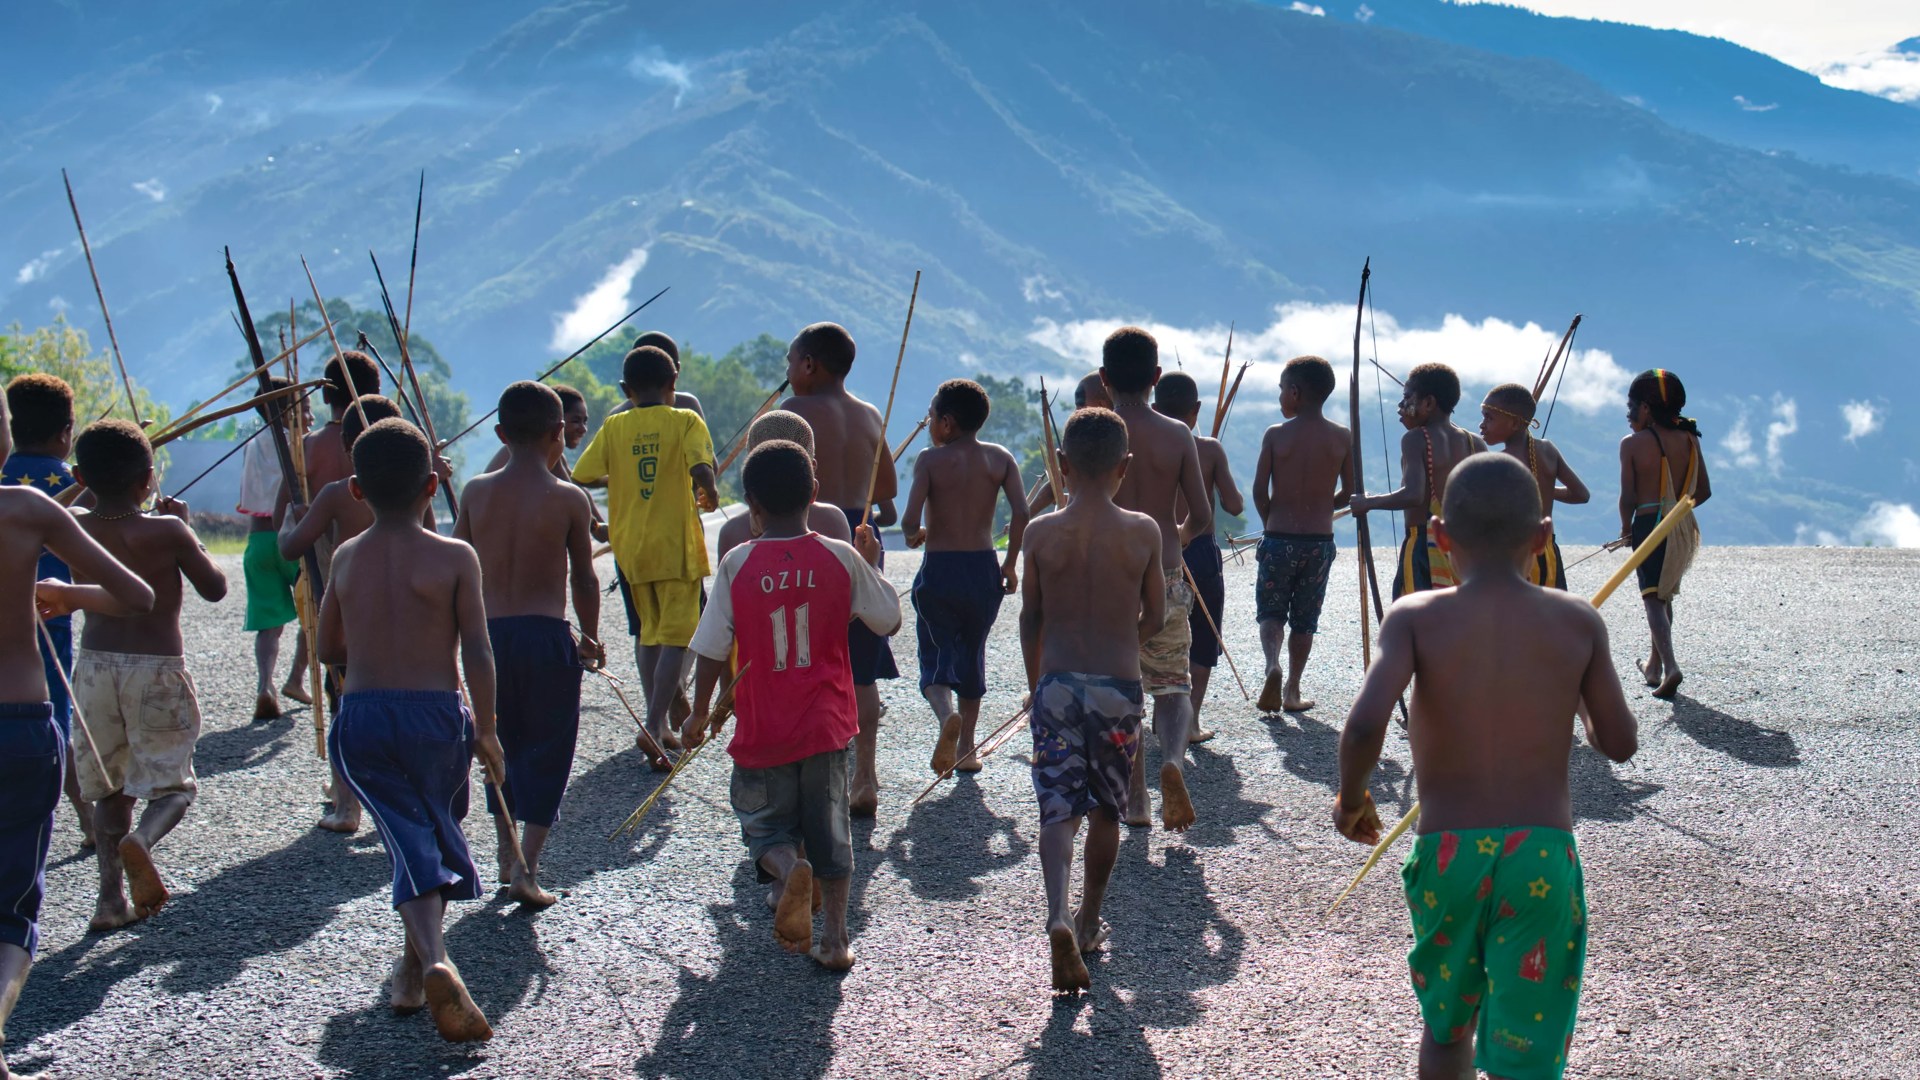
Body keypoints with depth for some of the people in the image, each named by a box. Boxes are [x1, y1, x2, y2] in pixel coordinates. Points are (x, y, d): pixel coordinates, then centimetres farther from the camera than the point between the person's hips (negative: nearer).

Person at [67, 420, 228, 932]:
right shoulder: (166, 532, -11)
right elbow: (214, 588, 0)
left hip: (94, 664, 4)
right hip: (157, 668, -4)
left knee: (108, 787, 16)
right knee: (171, 783, 6)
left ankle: (111, 895, 9)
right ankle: (142, 838, -25)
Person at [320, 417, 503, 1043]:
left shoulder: (346, 558, 5)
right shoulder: (454, 557, -5)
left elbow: (327, 649, 15)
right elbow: (477, 653, -8)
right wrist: (485, 730, -1)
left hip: (361, 717, 1)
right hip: (437, 714, -1)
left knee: (410, 841, -1)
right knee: (439, 829, 19)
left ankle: (433, 964, -26)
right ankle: (414, 970, 27)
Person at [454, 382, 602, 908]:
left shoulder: (476, 493, 2)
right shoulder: (569, 499, -7)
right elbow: (584, 579, -1)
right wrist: (591, 638, 13)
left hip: (489, 633, 3)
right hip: (546, 633, -3)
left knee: (503, 746, 20)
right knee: (547, 752, 5)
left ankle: (507, 856, 26)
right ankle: (526, 868, -4)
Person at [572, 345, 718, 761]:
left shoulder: (614, 426, 3)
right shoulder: (685, 421, -5)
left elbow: (582, 477, 0)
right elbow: (701, 470, -20)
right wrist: (709, 495, 1)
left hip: (630, 547, 4)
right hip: (676, 546, -4)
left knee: (647, 633, 18)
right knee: (676, 636, -3)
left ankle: (659, 724, 23)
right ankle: (654, 727, -16)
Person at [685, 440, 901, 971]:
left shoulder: (738, 563, -8)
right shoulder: (841, 558, -5)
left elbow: (712, 650, -4)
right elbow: (889, 620, 5)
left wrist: (700, 713, 10)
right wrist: (871, 563, 18)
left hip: (762, 730, -1)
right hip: (826, 726, 1)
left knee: (767, 829, 12)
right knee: (829, 829, 14)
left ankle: (788, 870, -20)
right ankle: (835, 938, 10)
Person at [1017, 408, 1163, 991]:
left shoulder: (1041, 533, -5)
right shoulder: (1143, 533, -6)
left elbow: (1030, 619, 4)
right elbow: (1156, 616, 4)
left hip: (1057, 685, 0)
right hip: (1119, 688, 0)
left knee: (1058, 810, 1)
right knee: (1107, 810, 18)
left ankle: (1059, 921, -20)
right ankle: (1089, 920, 30)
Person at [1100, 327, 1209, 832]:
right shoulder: (1178, 435, -2)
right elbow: (1201, 516, -2)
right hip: (1165, 580, 1)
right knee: (1172, 685, 13)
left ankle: (1135, 799, 16)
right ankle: (1173, 759, -15)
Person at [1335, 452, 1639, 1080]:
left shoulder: (1415, 618, -6)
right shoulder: (1578, 622, -1)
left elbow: (1365, 725, -20)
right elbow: (1620, 743, 4)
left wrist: (1351, 799, -1)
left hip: (1447, 853, 0)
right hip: (1544, 855, 0)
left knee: (1445, 1028, 24)